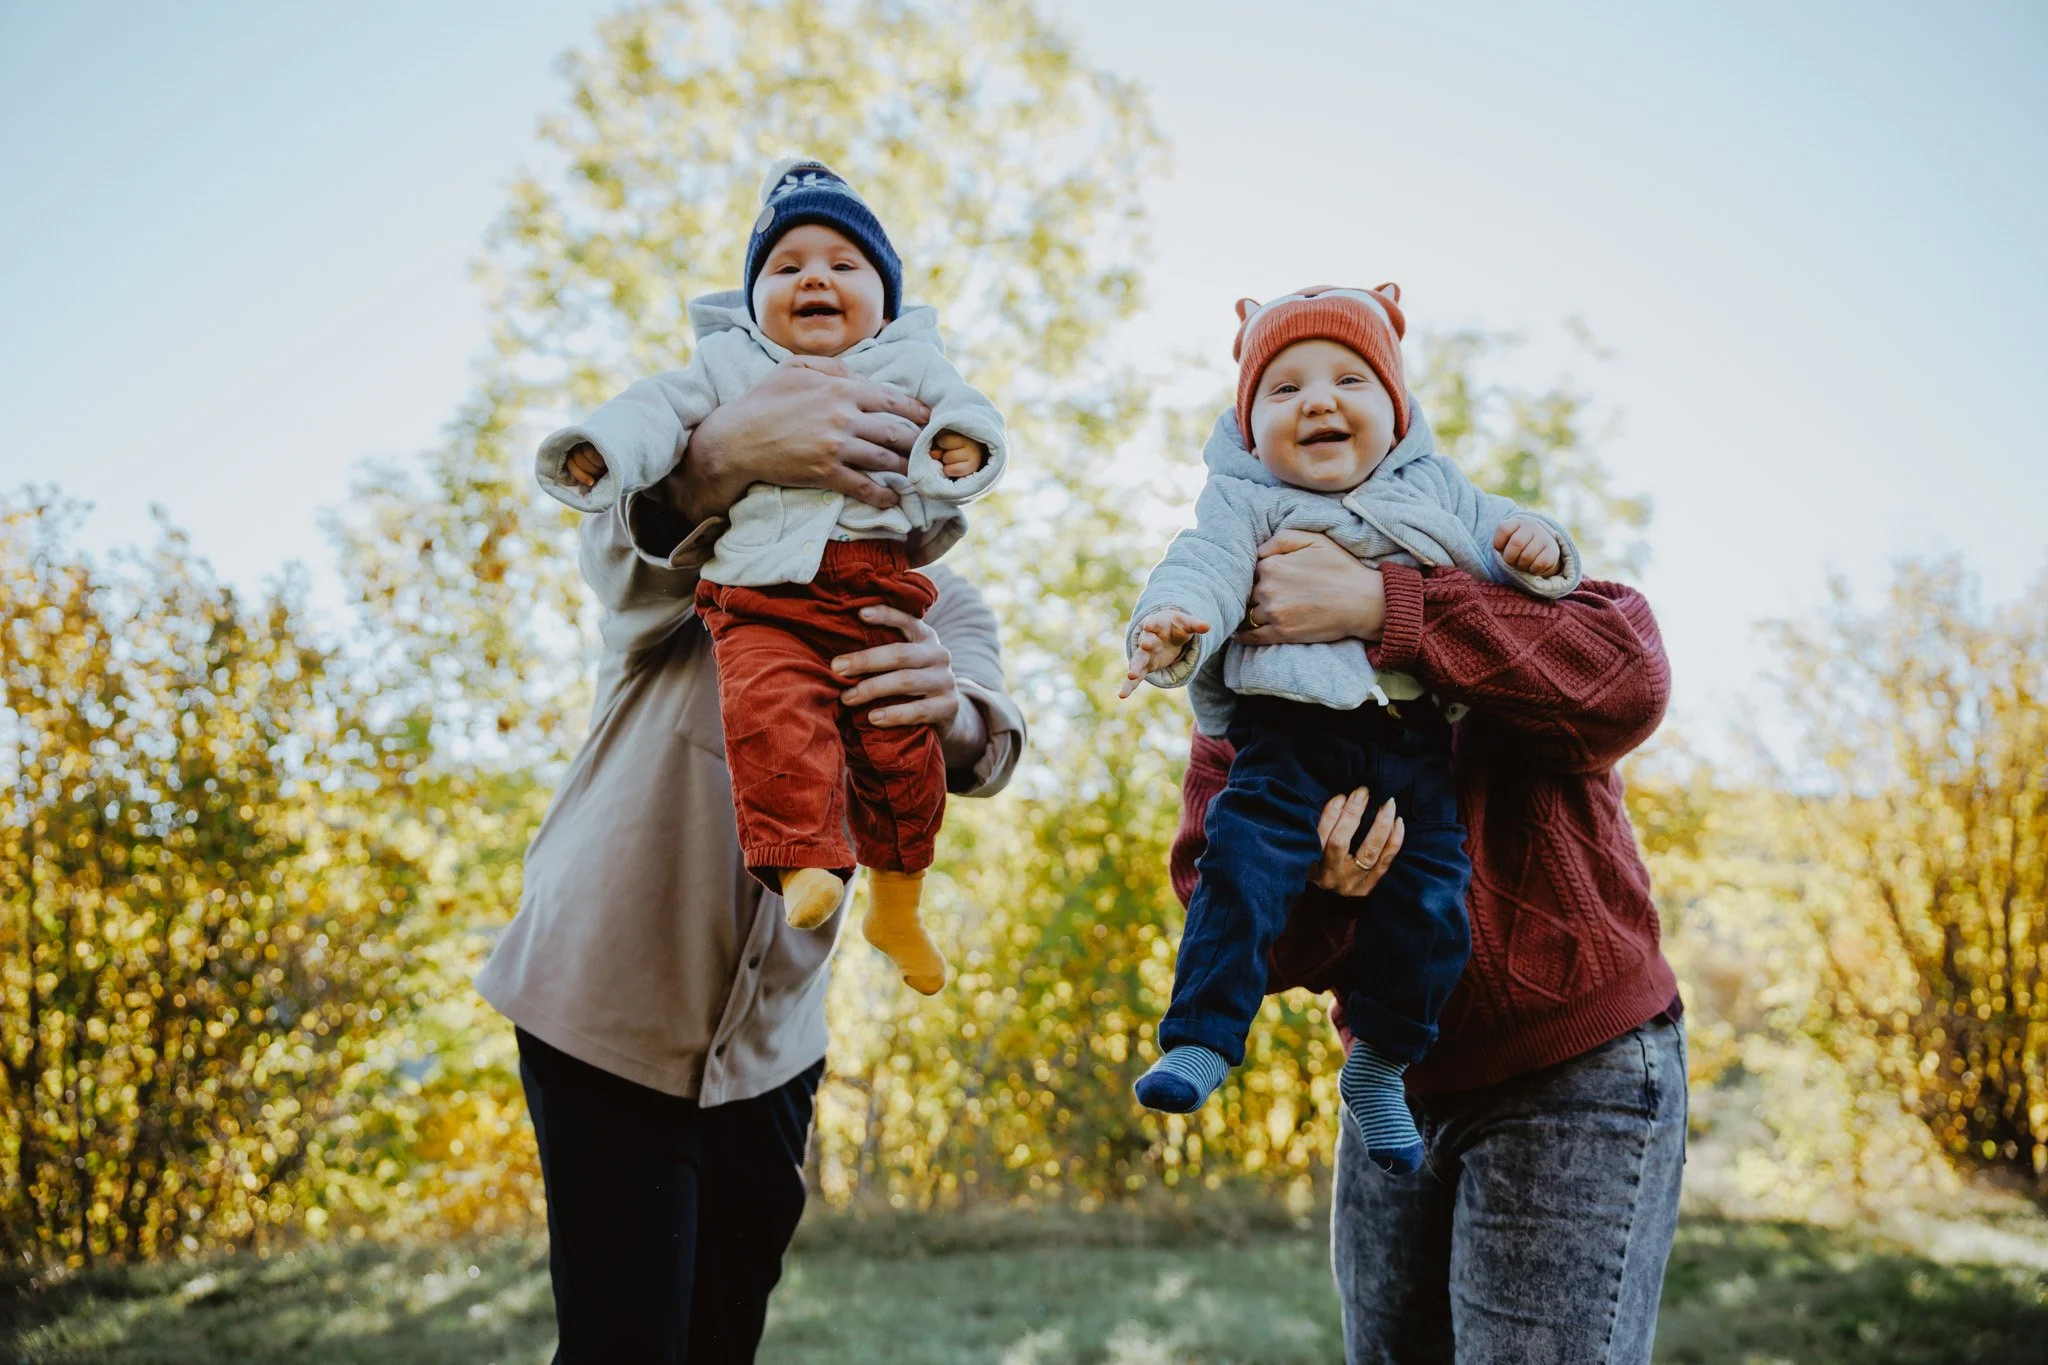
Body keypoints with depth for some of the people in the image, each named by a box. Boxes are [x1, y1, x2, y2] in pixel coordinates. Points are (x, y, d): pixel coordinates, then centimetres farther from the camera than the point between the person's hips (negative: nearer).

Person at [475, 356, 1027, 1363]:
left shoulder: (936, 610, 0)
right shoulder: (696, 559, -9)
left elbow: (990, 739, -22)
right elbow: (629, 554, -35)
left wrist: (955, 713, -47)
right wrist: (722, 453, -57)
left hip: (772, 1036, 4)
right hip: (610, 1007, -4)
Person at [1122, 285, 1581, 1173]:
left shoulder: (1435, 489, 18)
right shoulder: (1247, 501, 5)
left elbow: (1495, 548, 18)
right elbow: (1208, 566, -11)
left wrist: (1537, 553, -7)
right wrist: (1171, 621, -34)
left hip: (1415, 739, 3)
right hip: (1291, 727, -3)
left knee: (1431, 895, -5)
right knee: (1246, 862, -20)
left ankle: (1378, 1066, 13)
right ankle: (1201, 1041, -10)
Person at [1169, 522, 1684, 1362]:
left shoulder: (1508, 606, -10)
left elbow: (1627, 679, -34)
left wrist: (1380, 609, -39)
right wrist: (1315, 894, -33)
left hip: (1576, 1076, -5)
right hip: (1394, 1092, 6)